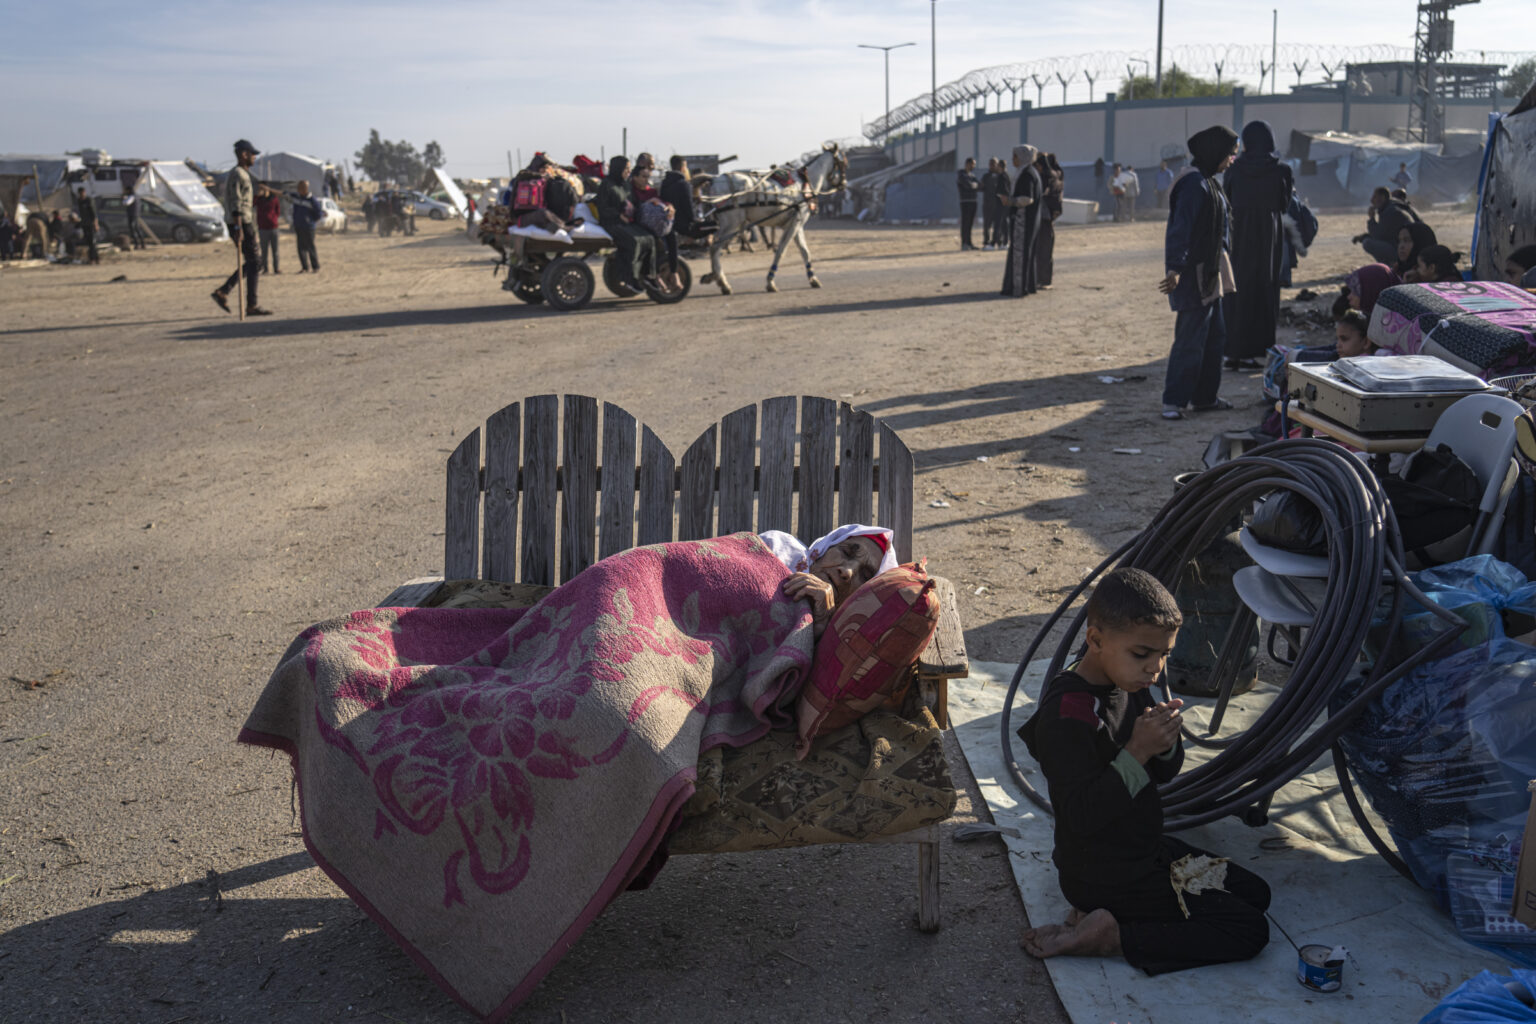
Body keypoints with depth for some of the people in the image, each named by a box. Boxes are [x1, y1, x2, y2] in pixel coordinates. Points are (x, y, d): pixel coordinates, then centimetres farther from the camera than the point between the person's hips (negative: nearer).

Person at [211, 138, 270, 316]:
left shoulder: (244, 175, 19)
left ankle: (223, 291, 10)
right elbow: (236, 204, -20)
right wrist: (238, 229, -26)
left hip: (246, 223, 10)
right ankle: (252, 306, -3)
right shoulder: (237, 175, -13)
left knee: (254, 262, 12)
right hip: (241, 223, -10)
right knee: (253, 263, -6)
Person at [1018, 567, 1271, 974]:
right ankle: (1107, 935, -8)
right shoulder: (1065, 715, -27)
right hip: (1102, 876, -9)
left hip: (1145, 848, 9)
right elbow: (1083, 817, -28)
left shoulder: (1129, 685, 1)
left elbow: (1165, 774, 11)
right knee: (1250, 931, -8)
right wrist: (1137, 751, -32)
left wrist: (1165, 743, -13)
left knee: (1255, 893, 16)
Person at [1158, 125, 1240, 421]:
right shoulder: (1195, 185, -17)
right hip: (1194, 275, -11)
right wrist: (1175, 269, -30)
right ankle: (1173, 402, -1)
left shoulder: (1209, 183, 15)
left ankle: (1204, 396, 24)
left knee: (1214, 335, 15)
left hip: (1210, 273, 11)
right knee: (1190, 340, -7)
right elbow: (1181, 229, -24)